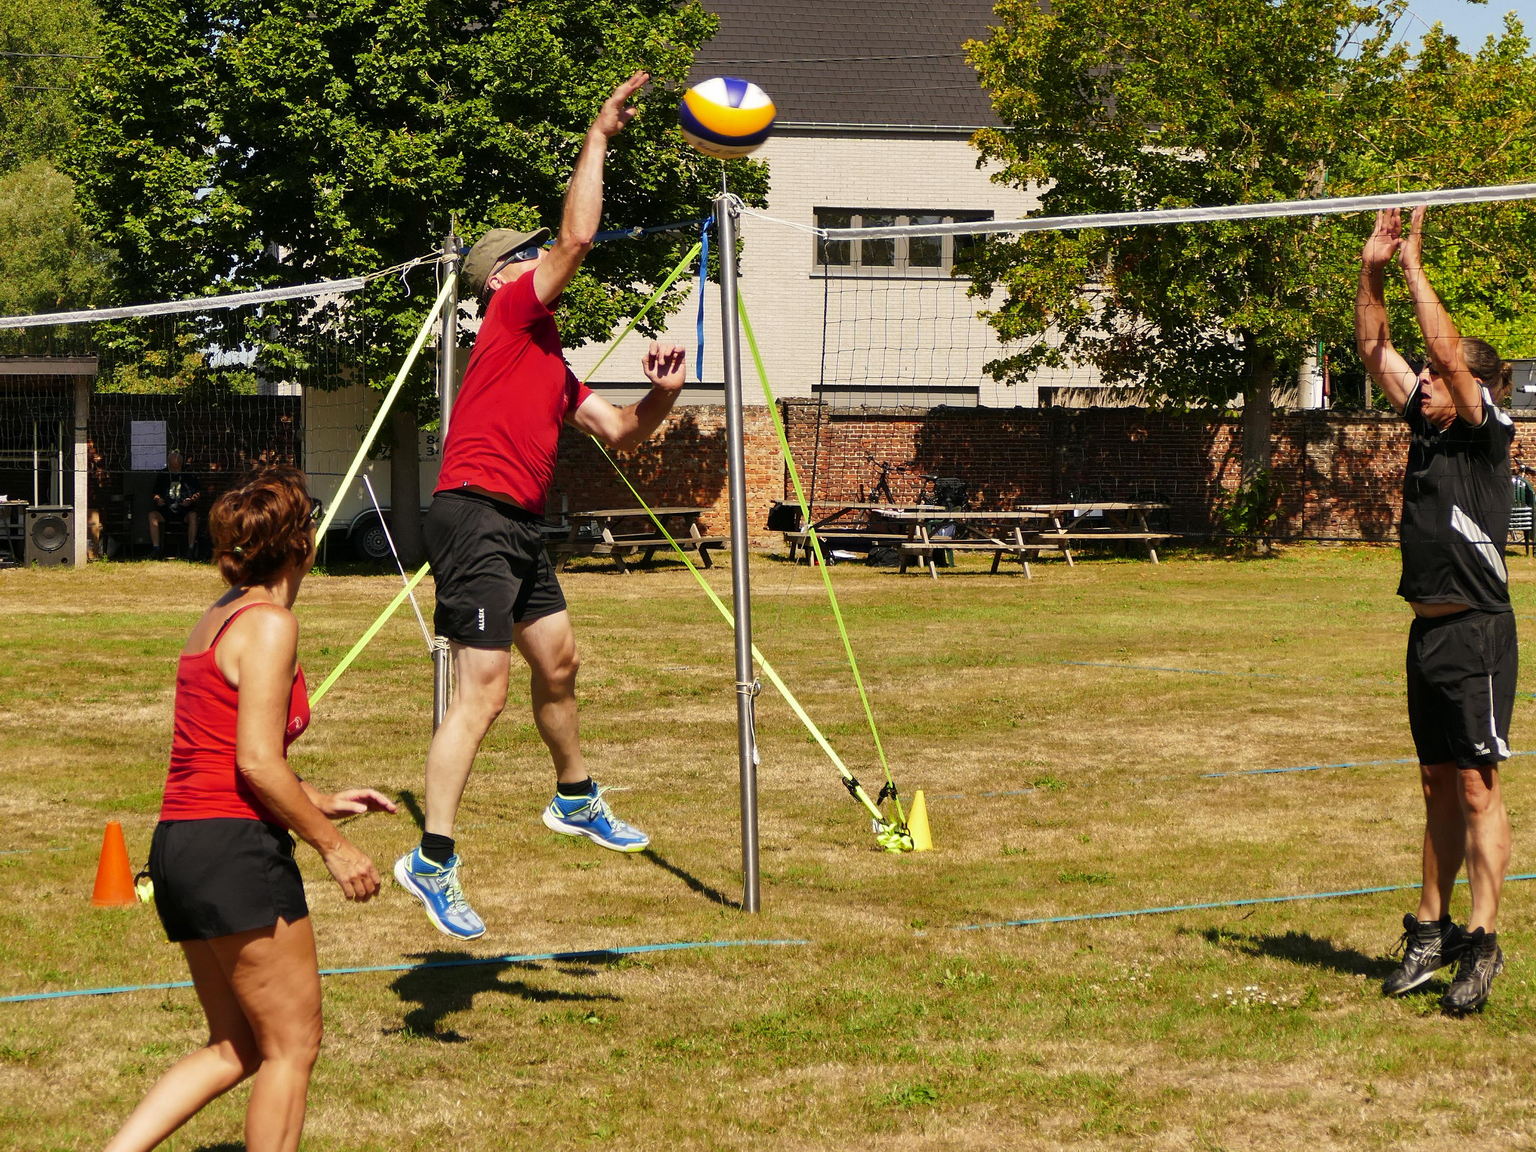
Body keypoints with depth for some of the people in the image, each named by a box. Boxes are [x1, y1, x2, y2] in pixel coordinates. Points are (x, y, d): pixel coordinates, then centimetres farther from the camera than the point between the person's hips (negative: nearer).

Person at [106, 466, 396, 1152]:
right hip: (234, 847, -9)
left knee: (236, 1047, 16)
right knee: (293, 1044, 3)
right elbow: (257, 762, -18)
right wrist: (333, 846, -10)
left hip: (178, 842, 9)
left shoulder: (214, 621, 17)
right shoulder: (270, 622, -11)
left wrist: (320, 802, 23)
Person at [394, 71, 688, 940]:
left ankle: (577, 800, 46)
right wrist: (600, 137, -7)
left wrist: (661, 396, 1)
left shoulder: (553, 364, 21)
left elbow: (622, 434, 22)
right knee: (483, 692, -14)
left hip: (521, 528, 10)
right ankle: (433, 861, -16)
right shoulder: (512, 315, -4)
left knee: (559, 663, 24)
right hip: (478, 516, -10)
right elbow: (579, 236, -15)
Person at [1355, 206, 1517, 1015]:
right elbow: (1376, 352, 15)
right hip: (1428, 630, 8)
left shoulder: (1487, 434, -8)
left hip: (1476, 632, -8)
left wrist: (1414, 268, -14)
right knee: (1438, 786, 13)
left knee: (1477, 788, -8)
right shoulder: (1427, 427, 11)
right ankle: (1431, 931, 20)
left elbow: (1449, 349, -20)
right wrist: (1372, 274, 5)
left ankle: (1481, 942, -8)